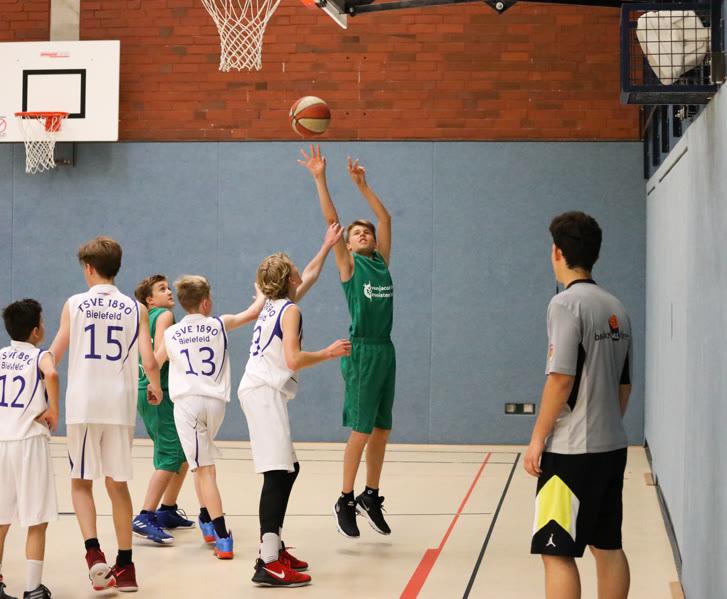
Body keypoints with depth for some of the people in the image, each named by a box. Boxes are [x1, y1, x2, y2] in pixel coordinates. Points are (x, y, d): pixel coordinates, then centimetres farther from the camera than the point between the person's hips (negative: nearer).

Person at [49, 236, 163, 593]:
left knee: (81, 482, 10)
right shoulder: (135, 309, 4)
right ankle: (125, 567, 13)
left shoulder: (75, 305, 1)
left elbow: (53, 357, 2)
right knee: (118, 484, 11)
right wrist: (156, 389, 18)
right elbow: (149, 363, -3)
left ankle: (93, 552, -10)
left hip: (82, 404, -2)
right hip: (120, 405, 2)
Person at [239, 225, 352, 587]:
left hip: (259, 391, 10)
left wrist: (328, 246, 44)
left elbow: (310, 276, 36)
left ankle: (273, 547, 21)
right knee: (277, 473, -17)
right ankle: (269, 565, -25)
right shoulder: (289, 309, -7)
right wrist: (329, 353, -3)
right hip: (265, 392, -10)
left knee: (288, 469, 17)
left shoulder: (274, 305, 19)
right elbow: (294, 359, -16)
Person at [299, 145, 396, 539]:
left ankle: (371, 497, 20)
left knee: (382, 431, 9)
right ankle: (345, 502, 4)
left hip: (386, 350, 6)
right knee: (361, 431, -6)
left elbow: (385, 218, 18)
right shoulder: (348, 264, 2)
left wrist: (362, 185, 17)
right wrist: (319, 178, -9)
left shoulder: (381, 261, 15)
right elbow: (331, 219, -5)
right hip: (361, 351, -6)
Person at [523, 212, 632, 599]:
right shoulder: (616, 309, 11)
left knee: (557, 552, -5)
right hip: (612, 448, 8)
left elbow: (562, 379, -18)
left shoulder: (567, 303, -12)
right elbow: (624, 385, 15)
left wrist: (538, 438, -12)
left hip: (573, 451, -8)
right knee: (608, 547, 13)